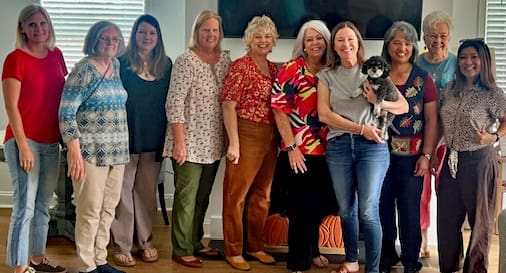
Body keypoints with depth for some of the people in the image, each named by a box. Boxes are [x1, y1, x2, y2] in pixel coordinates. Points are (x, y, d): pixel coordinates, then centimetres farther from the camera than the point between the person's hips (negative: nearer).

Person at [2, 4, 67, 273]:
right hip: (24, 141, -6)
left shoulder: (56, 55, 9)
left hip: (51, 142, 6)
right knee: (25, 207, -5)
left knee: (43, 206, 13)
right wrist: (23, 146, -17)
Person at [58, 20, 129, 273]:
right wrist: (74, 150, -19)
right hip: (90, 151, -6)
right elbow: (66, 112, -13)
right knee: (90, 210, -2)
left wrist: (122, 146, 15)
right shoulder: (83, 69, -9)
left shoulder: (117, 66, 10)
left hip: (116, 150, 7)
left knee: (108, 208, 12)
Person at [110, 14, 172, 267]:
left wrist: (168, 138, 6)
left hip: (154, 140, 3)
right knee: (123, 193, 2)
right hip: (126, 137, -3)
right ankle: (121, 246, 11)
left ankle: (145, 241, 24)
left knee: (147, 193, 12)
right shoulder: (122, 63, -4)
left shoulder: (165, 65, 7)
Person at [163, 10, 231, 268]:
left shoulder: (225, 59, 7)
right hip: (189, 143, -6)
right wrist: (179, 141, -19)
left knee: (202, 198, 16)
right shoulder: (186, 60, -11)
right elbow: (174, 103, -15)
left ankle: (195, 243, 30)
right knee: (186, 198, 2)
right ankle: (181, 250, 14)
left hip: (213, 143, 6)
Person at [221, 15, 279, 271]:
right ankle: (233, 251, 12)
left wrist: (279, 138, 10)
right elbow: (228, 105, -13)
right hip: (246, 136, -7)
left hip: (270, 138, 7)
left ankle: (255, 246, 28)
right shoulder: (240, 66, -8)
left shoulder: (274, 68, 12)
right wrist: (233, 143, -18)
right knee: (237, 194, 2)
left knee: (261, 195, 15)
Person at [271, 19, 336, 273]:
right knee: (302, 207, 2)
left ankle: (311, 249, 38)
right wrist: (291, 147, -17)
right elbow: (279, 107, -12)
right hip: (298, 152, -5)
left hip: (324, 151, 6)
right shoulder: (292, 68, -8)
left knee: (323, 203, 15)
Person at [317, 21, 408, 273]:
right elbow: (324, 114, -4)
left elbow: (404, 106, 7)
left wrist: (378, 101, -13)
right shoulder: (326, 76, 8)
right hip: (338, 146, 2)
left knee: (368, 211, -7)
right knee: (346, 209, 9)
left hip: (372, 146, -2)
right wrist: (360, 128, -12)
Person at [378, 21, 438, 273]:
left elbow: (431, 119, 0)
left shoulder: (423, 78, 1)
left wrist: (426, 155, -7)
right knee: (383, 206, 8)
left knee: (410, 208, 1)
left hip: (411, 154, -2)